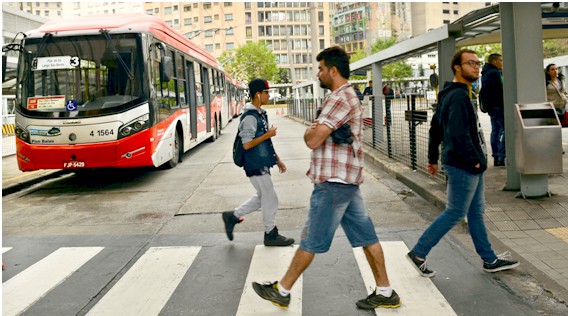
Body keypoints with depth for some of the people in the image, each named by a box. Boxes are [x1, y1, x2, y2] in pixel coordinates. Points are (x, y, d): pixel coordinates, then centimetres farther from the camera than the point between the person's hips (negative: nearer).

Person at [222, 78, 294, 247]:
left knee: (262, 197, 19)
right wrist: (268, 134, -16)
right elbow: (247, 144, -22)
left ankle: (233, 216, 28)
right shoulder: (249, 117, -19)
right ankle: (271, 234, 16)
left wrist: (277, 159, 19)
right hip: (256, 165, -10)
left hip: (262, 163, 10)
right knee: (270, 199, 1)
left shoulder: (261, 114, 12)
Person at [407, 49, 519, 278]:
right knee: (455, 214, -2)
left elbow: (435, 128, 19)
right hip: (463, 166, -11)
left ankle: (490, 260, 26)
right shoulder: (459, 96, -18)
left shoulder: (451, 94, 14)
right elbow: (458, 134, -27)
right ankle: (418, 253, 6)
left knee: (476, 212, 16)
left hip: (471, 167, 11)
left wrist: (433, 159, 21)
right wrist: (474, 160, -19)